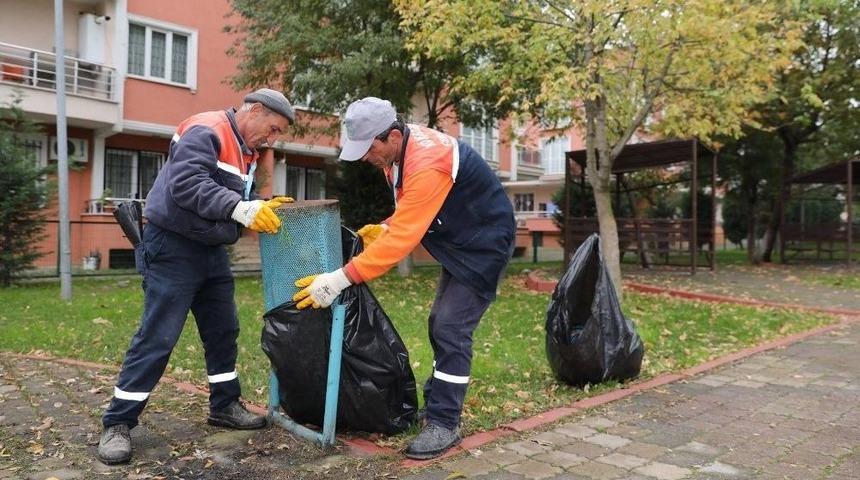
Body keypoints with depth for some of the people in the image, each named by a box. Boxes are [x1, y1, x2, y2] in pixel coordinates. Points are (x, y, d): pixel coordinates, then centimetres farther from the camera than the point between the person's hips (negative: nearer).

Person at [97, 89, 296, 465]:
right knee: (157, 338, -7)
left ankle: (224, 406, 25)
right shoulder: (206, 131, -16)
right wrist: (241, 208, -33)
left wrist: (262, 208, -5)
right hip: (172, 247, -9)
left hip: (211, 250, 10)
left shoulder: (245, 151, 14)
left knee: (224, 331, 12)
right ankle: (118, 424, 5)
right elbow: (186, 185, -29)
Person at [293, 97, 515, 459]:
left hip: (485, 243, -10)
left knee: (452, 329, -13)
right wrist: (385, 227, -7)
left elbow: (402, 239, -35)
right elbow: (412, 214, 12)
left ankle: (444, 424, -3)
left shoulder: (427, 164, -32)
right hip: (459, 241, 10)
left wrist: (341, 279, -35)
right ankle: (438, 401, 26)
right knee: (441, 322, 13)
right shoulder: (401, 149, -2)